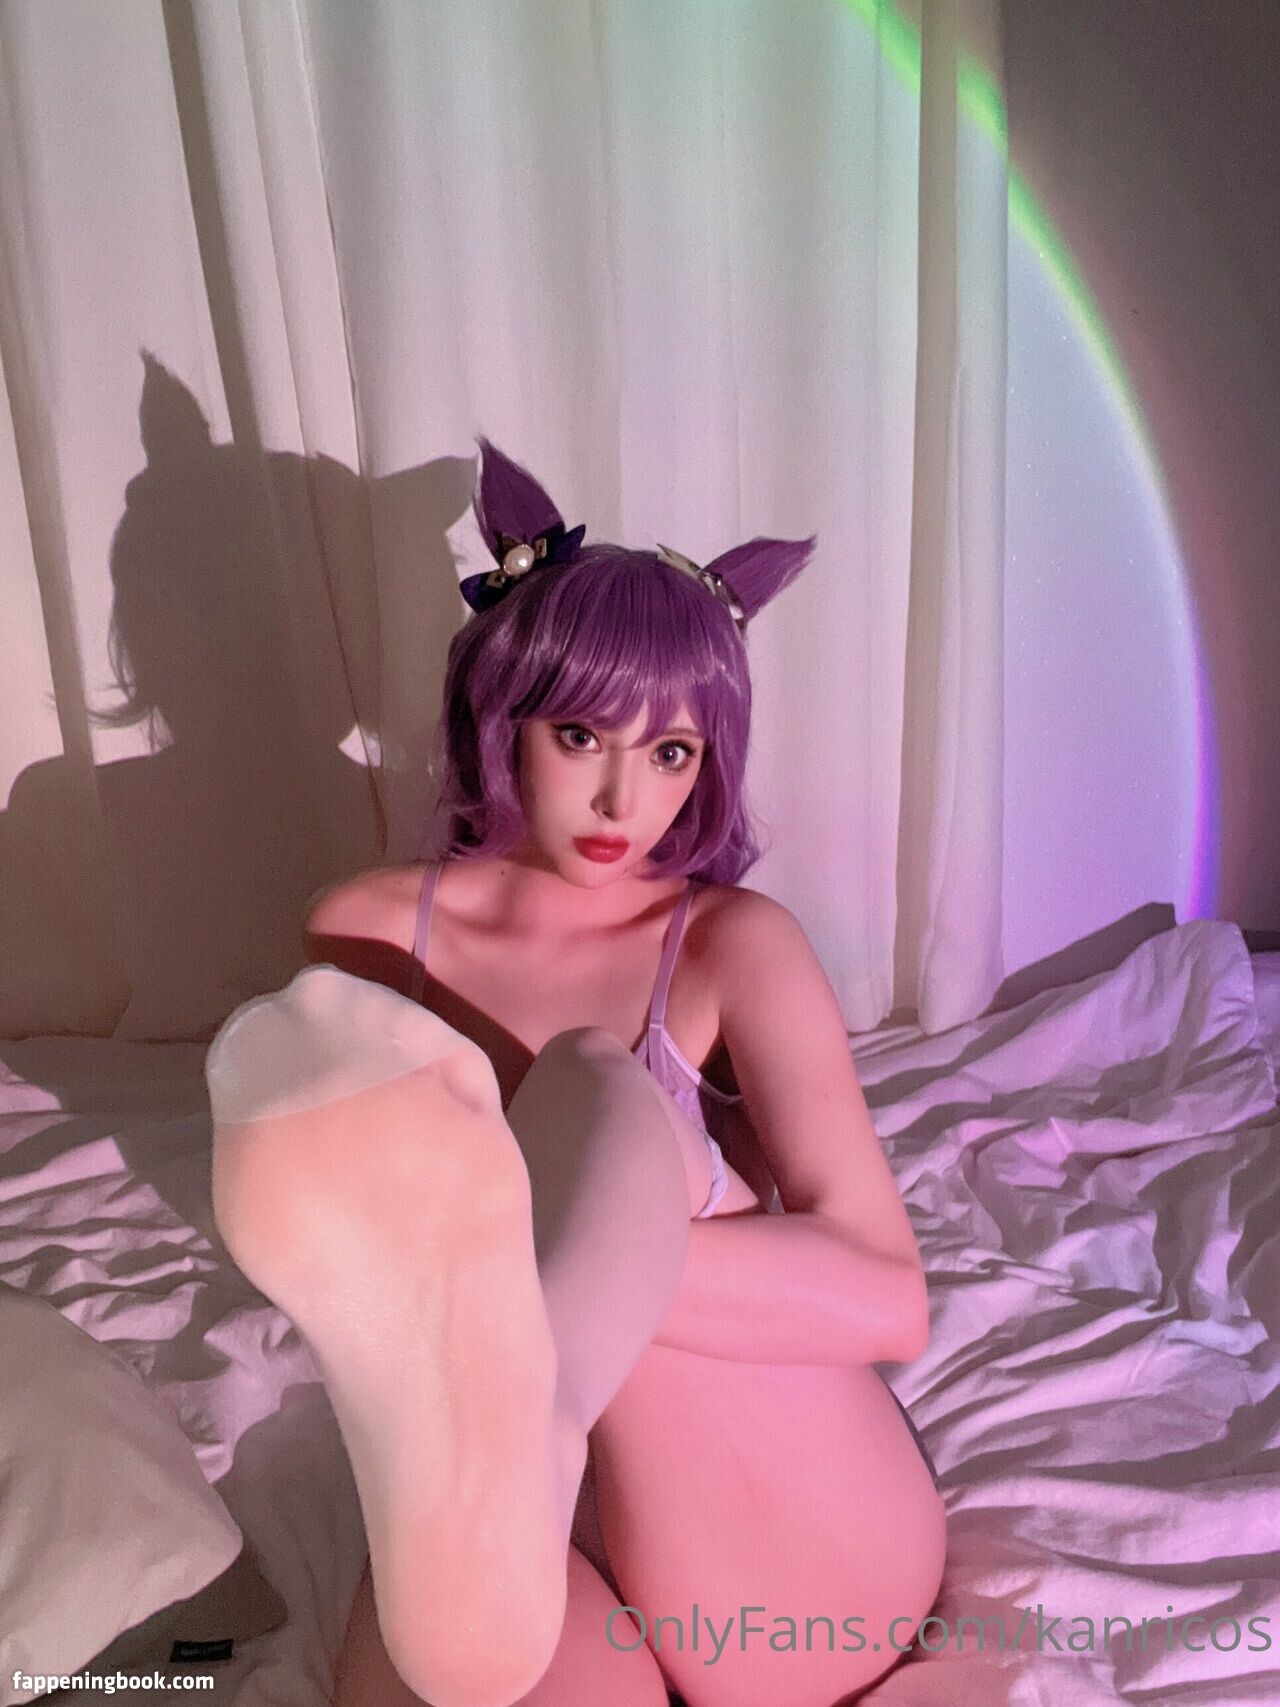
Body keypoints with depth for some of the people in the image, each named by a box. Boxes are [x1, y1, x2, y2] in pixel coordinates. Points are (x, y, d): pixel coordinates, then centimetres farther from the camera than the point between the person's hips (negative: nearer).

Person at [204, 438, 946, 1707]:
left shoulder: (733, 945, -4)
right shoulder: (371, 934, 3)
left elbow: (890, 1302, -19)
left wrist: (594, 1224, -36)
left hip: (803, 1578, -1)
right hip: (565, 1537, 2)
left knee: (596, 1087, -33)